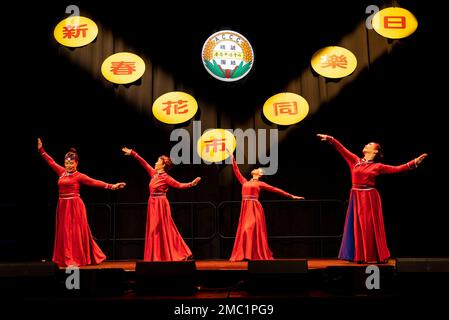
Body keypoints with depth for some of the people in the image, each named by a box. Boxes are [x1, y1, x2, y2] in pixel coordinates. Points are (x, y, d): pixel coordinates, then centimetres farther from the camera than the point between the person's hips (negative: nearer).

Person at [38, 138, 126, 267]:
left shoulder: (79, 176, -5)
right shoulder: (62, 172, 10)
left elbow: (94, 182, -12)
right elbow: (51, 162, 19)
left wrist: (111, 186, -20)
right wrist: (41, 149, 22)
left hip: (74, 206, -6)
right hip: (63, 206, 6)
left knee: (75, 232, -4)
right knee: (64, 232, 9)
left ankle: (76, 259, 0)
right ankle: (67, 259, 17)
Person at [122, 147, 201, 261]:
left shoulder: (166, 177, -10)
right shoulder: (154, 173, 10)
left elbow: (179, 185, -14)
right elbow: (144, 163, 15)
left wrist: (191, 184, -29)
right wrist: (132, 153, 19)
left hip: (161, 204, -7)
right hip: (153, 204, 7)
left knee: (163, 230, -4)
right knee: (154, 230, 8)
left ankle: (170, 256, 5)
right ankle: (156, 256, 13)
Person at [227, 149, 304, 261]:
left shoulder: (260, 183, 9)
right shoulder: (245, 182, 21)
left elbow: (274, 189, 7)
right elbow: (237, 172, 25)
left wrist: (291, 196, 6)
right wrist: (233, 158, 28)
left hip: (254, 208, -4)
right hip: (245, 208, 4)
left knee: (255, 230, -10)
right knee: (243, 230, 2)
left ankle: (258, 255, -5)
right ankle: (243, 255, 6)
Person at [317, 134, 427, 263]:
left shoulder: (378, 166, -1)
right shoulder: (355, 160, 8)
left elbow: (398, 169, -4)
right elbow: (342, 149, 7)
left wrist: (414, 162, -11)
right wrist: (330, 139, 4)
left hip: (369, 198, -4)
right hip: (356, 198, 4)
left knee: (370, 227, 0)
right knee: (357, 226, 7)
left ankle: (373, 256, 9)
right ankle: (360, 256, 15)